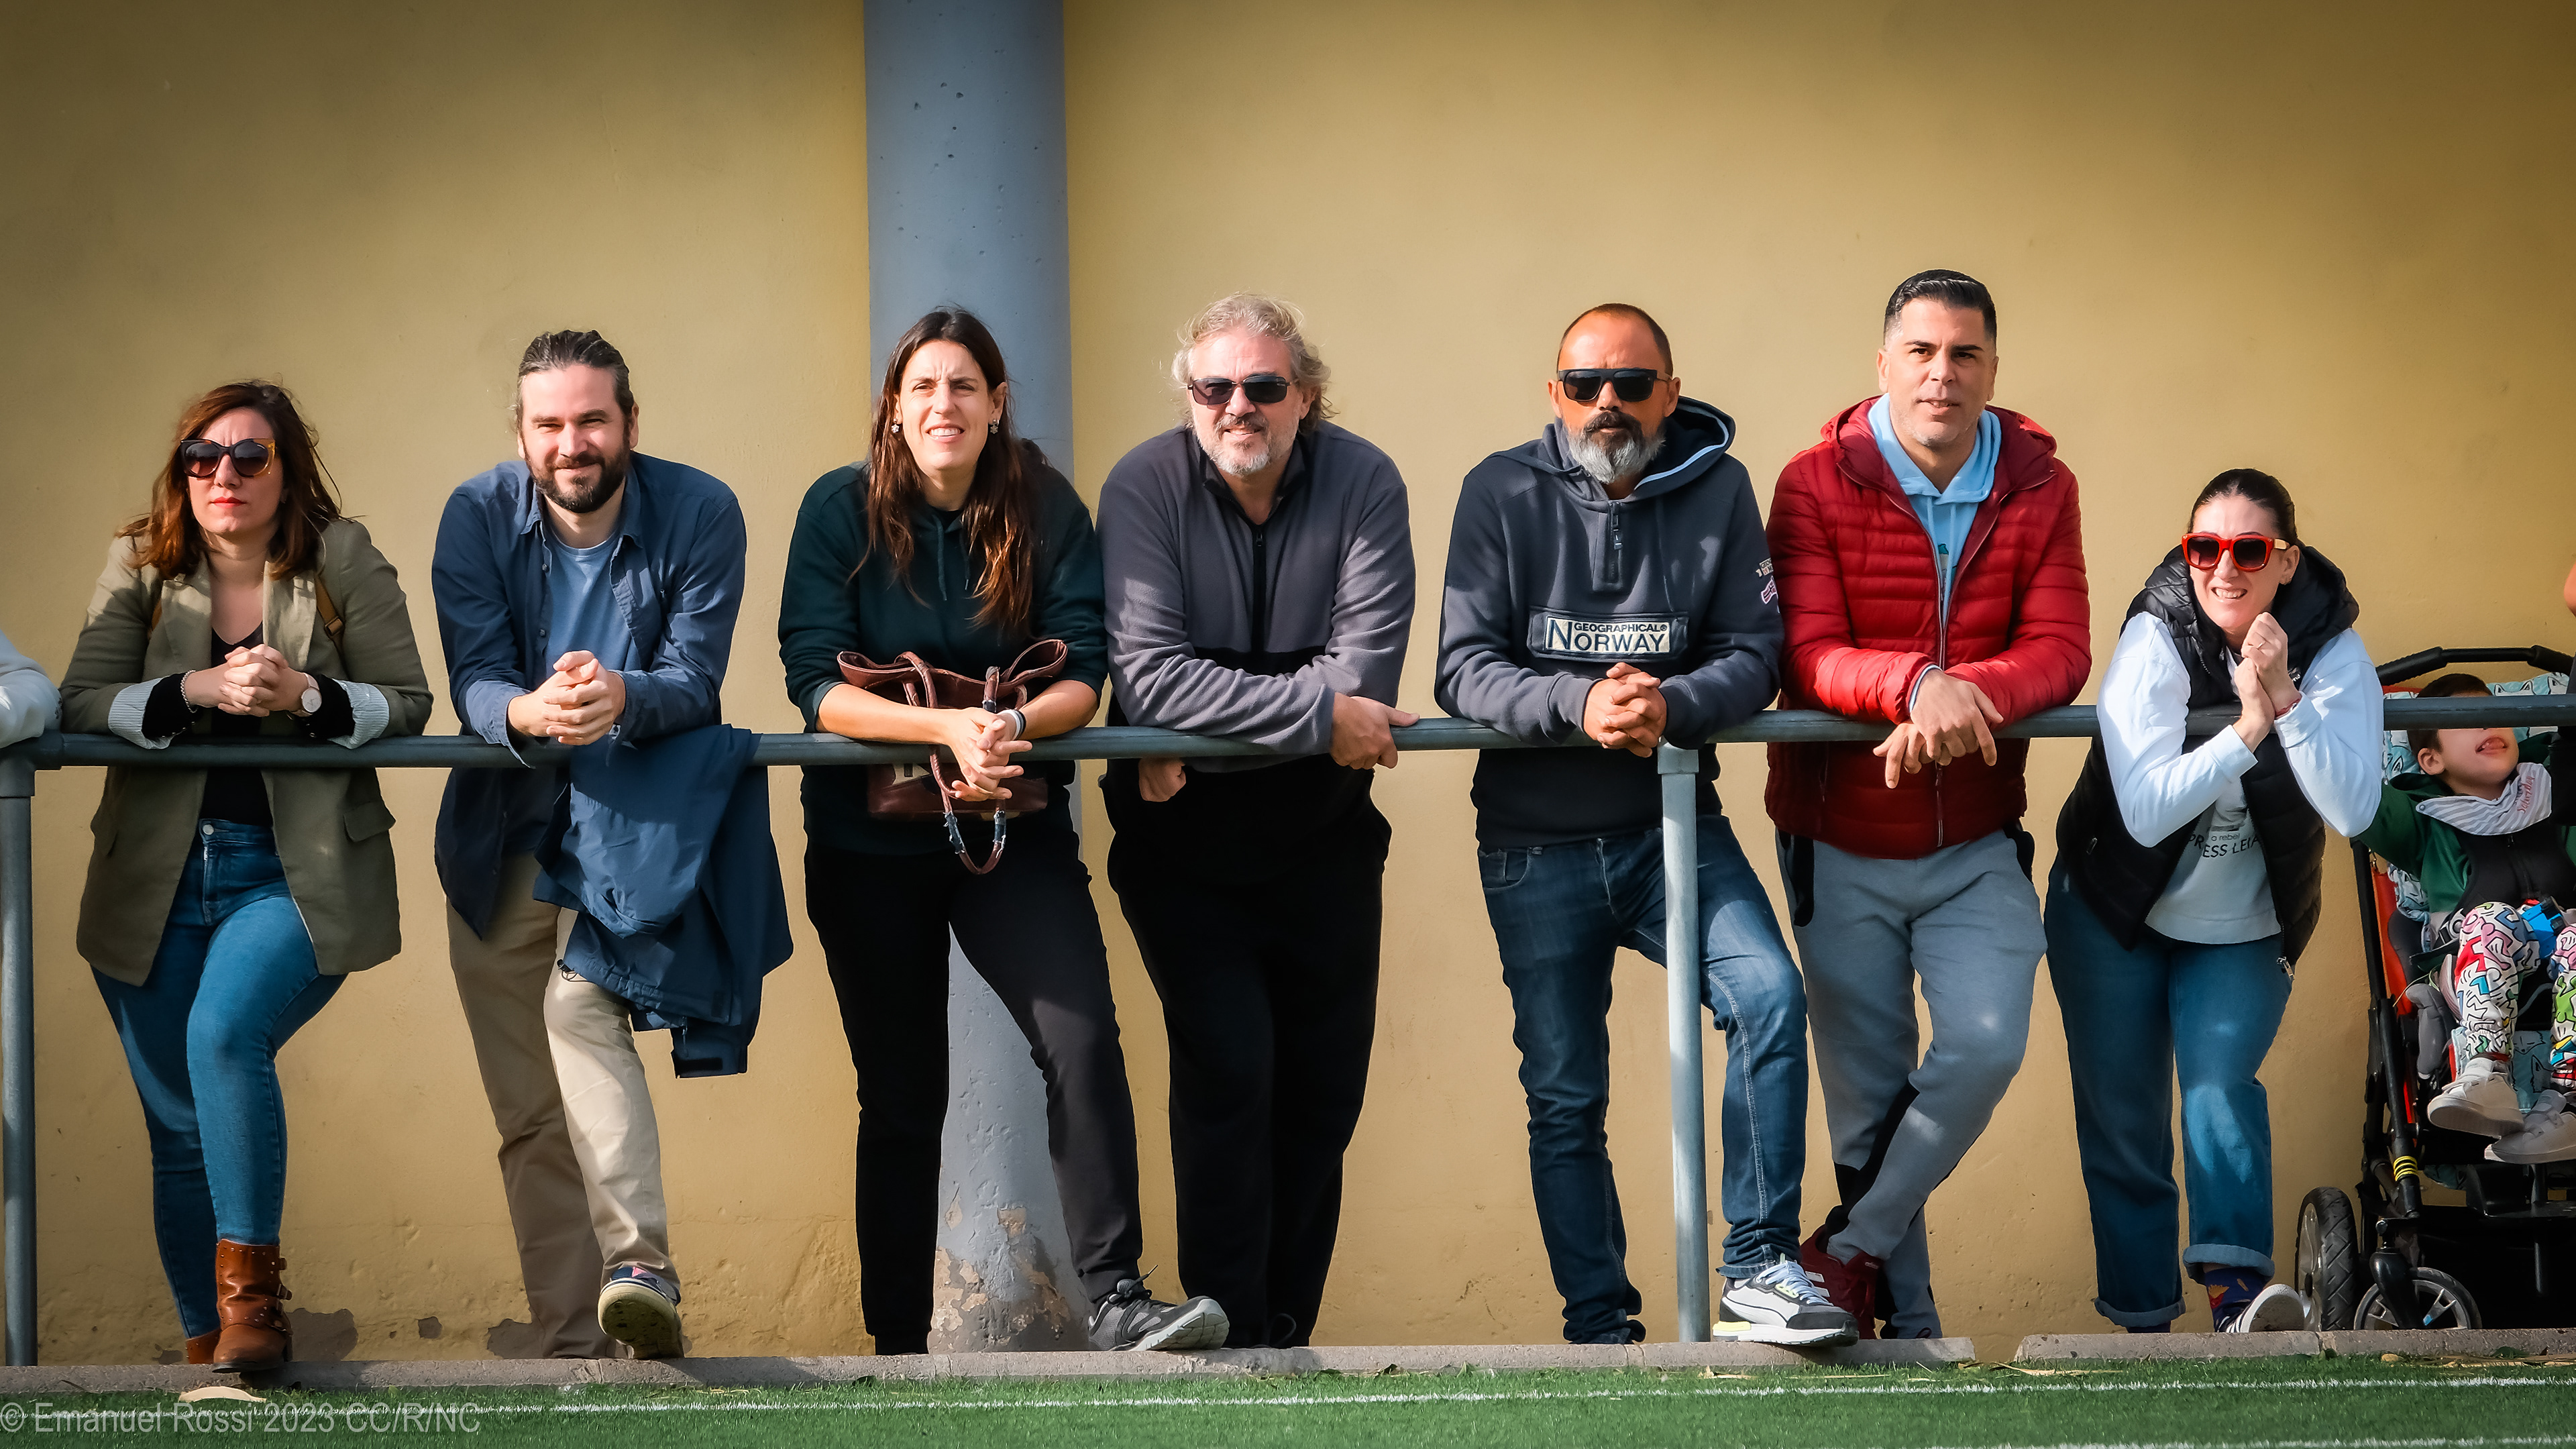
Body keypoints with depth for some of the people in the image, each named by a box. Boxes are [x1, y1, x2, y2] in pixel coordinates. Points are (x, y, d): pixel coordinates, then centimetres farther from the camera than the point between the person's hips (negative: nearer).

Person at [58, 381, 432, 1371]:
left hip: (299, 871, -3)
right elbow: (83, 702, -5)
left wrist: (303, 694, -20)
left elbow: (408, 702, -3)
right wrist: (199, 690, -20)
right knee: (181, 1132, 5)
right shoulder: (140, 566, 4)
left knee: (224, 1032, -30)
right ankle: (207, 1348, 18)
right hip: (162, 877, 3)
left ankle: (251, 1293, -20)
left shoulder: (344, 562, 0)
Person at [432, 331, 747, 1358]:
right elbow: (471, 682, -15)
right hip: (504, 837, 3)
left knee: (579, 1001, -30)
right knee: (529, 1119, 4)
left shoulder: (700, 515, -11)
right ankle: (572, 1346, 9)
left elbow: (694, 679, -18)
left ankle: (639, 1264, -36)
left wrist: (621, 697, -42)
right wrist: (528, 711, -39)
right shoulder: (478, 517, -7)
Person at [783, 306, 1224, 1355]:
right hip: (869, 840, 0)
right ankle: (898, 1346, 15)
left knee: (1083, 1039, -21)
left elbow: (1084, 675, -8)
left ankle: (1113, 1298, -22)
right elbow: (816, 681, -14)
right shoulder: (841, 511, -5)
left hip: (1015, 831, 0)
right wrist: (947, 727, -28)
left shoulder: (1047, 510, -2)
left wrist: (1011, 727, -29)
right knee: (900, 1098, 7)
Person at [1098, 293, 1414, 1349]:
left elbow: (1367, 674, -18)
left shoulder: (1362, 485, -8)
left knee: (1324, 1086, 6)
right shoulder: (1145, 488, -11)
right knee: (1228, 1069, -16)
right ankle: (1229, 1334, -10)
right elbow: (1150, 677, -22)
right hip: (1182, 841, -2)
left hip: (1321, 835, 3)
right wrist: (1319, 713, -27)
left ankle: (1289, 1329, 19)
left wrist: (1200, 744, -21)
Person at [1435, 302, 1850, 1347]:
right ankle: (1600, 1331, 14)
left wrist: (1676, 705, -26)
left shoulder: (1716, 489, 1)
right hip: (1537, 842, 0)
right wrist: (1578, 704, -27)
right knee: (1565, 1099, 4)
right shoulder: (1503, 494, -3)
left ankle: (1759, 1273, -13)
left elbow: (1754, 654, -4)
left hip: (1674, 826, 0)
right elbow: (1464, 670, -10)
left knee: (1770, 998, -22)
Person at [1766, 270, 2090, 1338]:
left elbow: (2059, 651, -9)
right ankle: (1907, 1320, 15)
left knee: (1986, 1047, -17)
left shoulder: (2039, 487, -1)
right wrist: (1917, 683, -36)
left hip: (1974, 845, 1)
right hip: (1842, 847, -1)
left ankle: (1851, 1249, 0)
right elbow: (1808, 658, -16)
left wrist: (1973, 692, -30)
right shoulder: (1816, 485, -8)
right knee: (1866, 1092, 3)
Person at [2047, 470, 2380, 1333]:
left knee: (2219, 1082, -22)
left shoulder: (2332, 651, -14)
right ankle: (2143, 1320, 10)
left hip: (2243, 930, 0)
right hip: (2116, 915, 0)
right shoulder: (2154, 639, -20)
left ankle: (2237, 1291, -32)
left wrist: (2285, 700, -35)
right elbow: (2145, 809, -28)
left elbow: (2353, 809, -26)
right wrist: (2248, 729, -37)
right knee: (2122, 1124, 1)